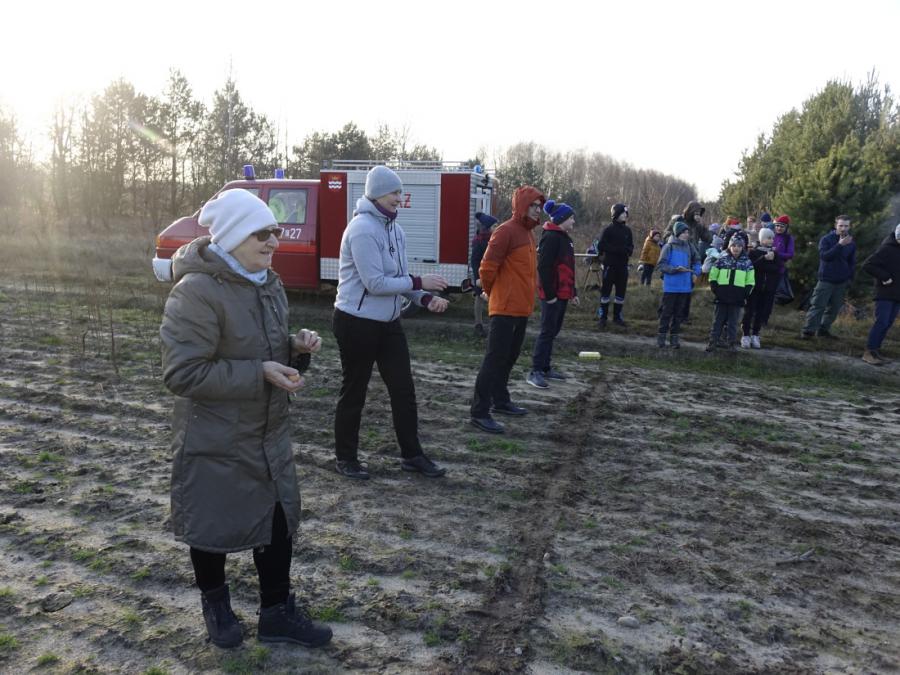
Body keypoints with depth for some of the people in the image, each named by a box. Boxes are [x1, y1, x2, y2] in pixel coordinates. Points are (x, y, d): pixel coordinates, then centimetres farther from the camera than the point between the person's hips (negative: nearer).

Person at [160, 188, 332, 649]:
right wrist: (260, 374, -27)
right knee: (213, 526, 14)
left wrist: (295, 345, -6)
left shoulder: (268, 283, 3)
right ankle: (215, 605, 41)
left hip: (269, 434, 7)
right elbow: (181, 373, -24)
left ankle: (277, 613, 32)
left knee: (278, 520, 14)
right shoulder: (196, 291, -22)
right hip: (214, 441, -7)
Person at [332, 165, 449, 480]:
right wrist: (419, 282, -19)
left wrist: (425, 298, -8)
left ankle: (412, 454, 26)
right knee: (353, 392, 7)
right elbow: (375, 283, -23)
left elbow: (400, 277, 9)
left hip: (389, 323, 8)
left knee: (403, 388, 12)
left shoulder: (394, 228, 8)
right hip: (357, 323, -8)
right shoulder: (363, 229, -19)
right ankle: (345, 458, 24)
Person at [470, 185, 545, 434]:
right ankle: (479, 411, -4)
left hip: (522, 308, 9)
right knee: (494, 358, -8)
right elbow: (487, 267, -17)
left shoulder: (527, 233, 15)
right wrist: (491, 293, -2)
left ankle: (500, 401, 30)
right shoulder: (506, 231, -14)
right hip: (506, 308, -9)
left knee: (509, 357, 17)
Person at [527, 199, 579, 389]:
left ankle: (545, 368, 22)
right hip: (552, 294, -10)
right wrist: (549, 294, -22)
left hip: (562, 293, 10)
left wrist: (573, 292, 21)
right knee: (547, 331, -8)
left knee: (553, 331, 13)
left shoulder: (565, 238, 17)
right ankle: (535, 372, -4)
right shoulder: (551, 237, -14)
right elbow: (544, 267, -21)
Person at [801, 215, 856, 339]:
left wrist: (850, 278, 6)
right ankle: (808, 330, -3)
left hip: (842, 282, 4)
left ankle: (824, 329, 18)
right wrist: (839, 245, -28)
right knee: (818, 306, -7)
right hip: (826, 280, -4)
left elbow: (852, 263, 15)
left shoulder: (851, 243, 8)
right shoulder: (826, 239, -5)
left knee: (834, 308, 7)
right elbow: (824, 255, -21)